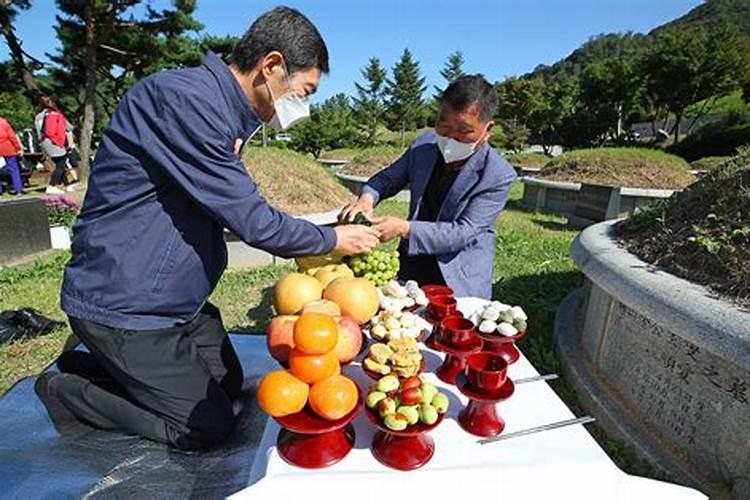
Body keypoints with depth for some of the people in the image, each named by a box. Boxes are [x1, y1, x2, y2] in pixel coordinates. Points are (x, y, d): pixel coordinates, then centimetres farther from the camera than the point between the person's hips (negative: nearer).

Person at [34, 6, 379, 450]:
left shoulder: (219, 110, 7)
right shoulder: (184, 98, -24)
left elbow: (235, 213, 13)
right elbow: (250, 218, -25)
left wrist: (305, 249, 5)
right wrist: (333, 239, -9)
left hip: (175, 297, 9)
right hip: (123, 305, -9)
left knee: (229, 385, 18)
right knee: (209, 426, 1)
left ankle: (98, 368, 25)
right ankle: (69, 391, 15)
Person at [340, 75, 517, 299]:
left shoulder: (499, 176, -21)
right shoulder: (424, 145, -8)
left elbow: (464, 232, -25)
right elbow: (389, 177, 4)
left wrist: (404, 228, -35)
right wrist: (367, 197, -19)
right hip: (411, 266, 4)